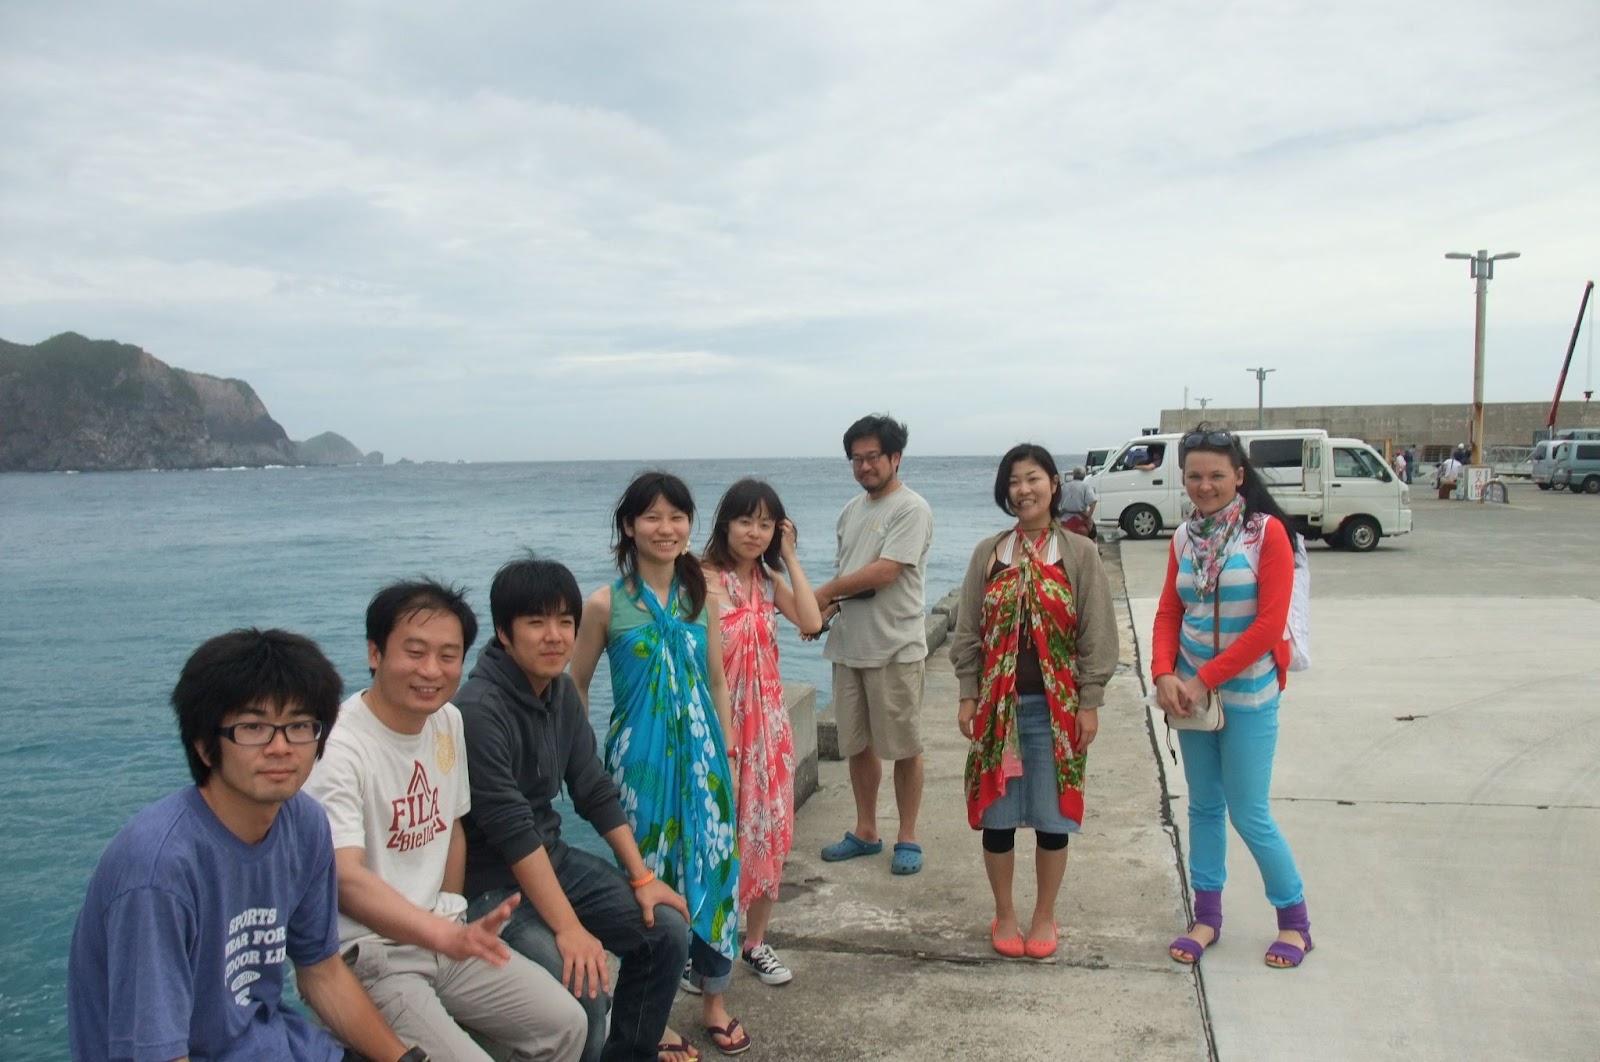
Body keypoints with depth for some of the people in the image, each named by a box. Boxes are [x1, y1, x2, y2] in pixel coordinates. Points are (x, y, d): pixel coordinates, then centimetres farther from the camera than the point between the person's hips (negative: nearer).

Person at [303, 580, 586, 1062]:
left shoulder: (448, 721, 4)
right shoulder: (338, 748, -21)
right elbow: (345, 880, -33)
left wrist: (453, 919, 8)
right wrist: (447, 935, -45)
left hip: (443, 939, 7)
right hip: (366, 956, -7)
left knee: (566, 1023, 2)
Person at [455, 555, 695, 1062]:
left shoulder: (562, 692, 1)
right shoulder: (478, 710, -24)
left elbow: (596, 792, 6)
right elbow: (510, 829, -27)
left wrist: (642, 878, 2)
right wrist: (569, 928, -27)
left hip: (554, 859, 8)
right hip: (491, 885, -8)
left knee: (668, 928, 1)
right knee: (583, 985, -25)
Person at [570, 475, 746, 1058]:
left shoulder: (701, 597, 2)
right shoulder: (606, 604, -7)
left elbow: (717, 684, 9)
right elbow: (575, 686, 2)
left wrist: (725, 758, 8)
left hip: (701, 753, 3)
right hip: (639, 757, -3)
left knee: (712, 869, 6)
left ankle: (714, 1000, 25)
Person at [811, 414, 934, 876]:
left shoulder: (912, 509, -11)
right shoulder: (851, 510, 14)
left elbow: (882, 572, -20)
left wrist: (824, 592, -10)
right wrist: (824, 611, -3)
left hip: (895, 647, -7)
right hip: (848, 646, 7)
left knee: (904, 747, 4)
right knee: (857, 744, 15)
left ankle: (907, 838, 17)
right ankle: (865, 832, 29)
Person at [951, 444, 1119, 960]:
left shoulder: (1080, 553, -2)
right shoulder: (988, 553, 3)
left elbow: (1096, 634, -2)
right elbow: (968, 631, 5)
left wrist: (1089, 702, -6)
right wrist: (968, 695, 1)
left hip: (1056, 706, -1)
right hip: (998, 704, 2)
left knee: (1052, 816, 6)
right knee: (997, 814, 8)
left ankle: (1044, 916, 25)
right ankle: (1004, 915, 26)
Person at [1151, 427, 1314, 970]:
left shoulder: (1267, 532, -10)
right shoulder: (1184, 537, 6)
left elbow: (1269, 623, -16)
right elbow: (1168, 613, 7)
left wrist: (1206, 680, -16)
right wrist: (1164, 674, -11)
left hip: (1247, 694, -5)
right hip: (1191, 692, 5)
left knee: (1249, 814, 0)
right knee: (1203, 806, 13)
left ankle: (1294, 920, 20)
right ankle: (1207, 916, 25)